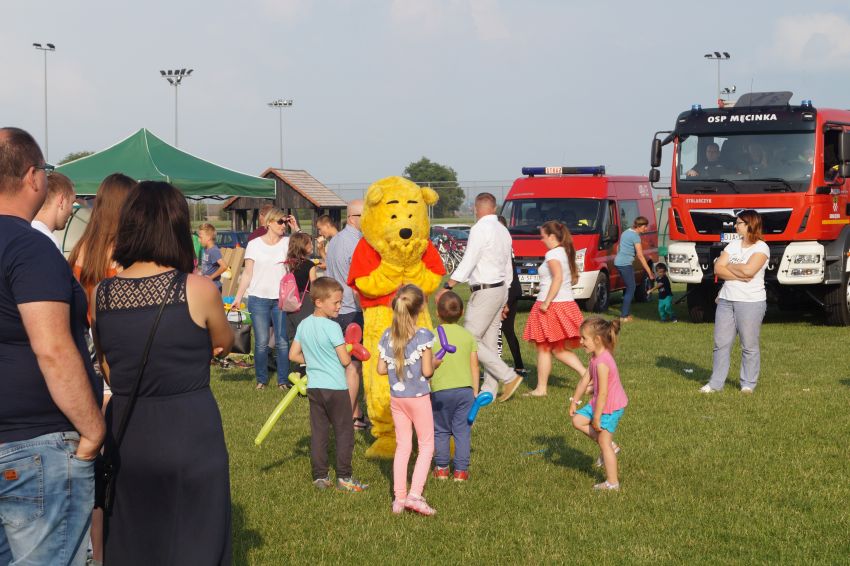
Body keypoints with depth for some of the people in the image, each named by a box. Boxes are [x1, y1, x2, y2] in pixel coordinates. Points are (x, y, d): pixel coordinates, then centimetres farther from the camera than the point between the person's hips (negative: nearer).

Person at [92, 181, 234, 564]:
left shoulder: (101, 295, -1)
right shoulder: (198, 290, -12)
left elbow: (110, 371, 11)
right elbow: (224, 345, 7)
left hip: (125, 435, 4)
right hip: (189, 435, -4)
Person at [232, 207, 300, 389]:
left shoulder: (287, 243, 5)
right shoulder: (254, 244, 3)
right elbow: (247, 273, 4)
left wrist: (296, 228, -11)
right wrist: (238, 297, -1)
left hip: (281, 299, 1)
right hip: (259, 298, -1)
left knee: (282, 341, 0)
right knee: (261, 342, 1)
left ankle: (283, 380, 9)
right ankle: (261, 379, 14)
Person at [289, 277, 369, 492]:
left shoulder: (303, 325, 3)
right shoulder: (332, 327, -17)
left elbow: (293, 355, 8)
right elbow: (345, 361, -15)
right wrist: (348, 352, 6)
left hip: (314, 386, 6)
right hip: (335, 387, -6)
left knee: (318, 432, 10)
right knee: (344, 432, 4)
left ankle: (320, 477, 13)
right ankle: (344, 477, 5)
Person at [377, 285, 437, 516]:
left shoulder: (387, 336, -2)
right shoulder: (423, 335, -16)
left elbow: (381, 369, 2)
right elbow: (427, 371, -15)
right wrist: (435, 362, 5)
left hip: (396, 398, 5)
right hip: (419, 397, -5)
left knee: (402, 446, 14)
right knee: (426, 446, 7)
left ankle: (399, 497, 14)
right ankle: (415, 494, -6)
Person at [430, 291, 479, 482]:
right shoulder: (468, 336, 4)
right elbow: (474, 367, 6)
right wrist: (475, 392, 14)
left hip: (441, 390, -2)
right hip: (465, 389, 2)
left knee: (441, 430, 12)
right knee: (462, 430, 6)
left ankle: (441, 468, 18)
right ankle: (461, 470, 5)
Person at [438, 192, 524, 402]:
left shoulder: (480, 229, -13)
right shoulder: (503, 231, 14)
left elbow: (468, 262, -20)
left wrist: (447, 287, -20)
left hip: (485, 291, -9)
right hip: (501, 290, 9)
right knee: (489, 343, 10)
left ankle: (509, 377, -7)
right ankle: (488, 392, 10)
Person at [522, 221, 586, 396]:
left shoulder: (553, 254, -13)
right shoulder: (565, 252, 14)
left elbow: (558, 277, -26)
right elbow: (573, 278, 17)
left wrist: (546, 302, -25)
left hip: (552, 305, -9)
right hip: (567, 302, 9)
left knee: (543, 349, 1)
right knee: (559, 349, 16)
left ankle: (541, 388, 8)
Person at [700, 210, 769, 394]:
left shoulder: (761, 248, -5)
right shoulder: (733, 245, 12)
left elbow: (748, 270, -20)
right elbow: (718, 269, 3)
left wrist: (729, 266, -4)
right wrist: (739, 275, -10)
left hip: (751, 302, -6)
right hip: (726, 300, 6)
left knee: (749, 346, 1)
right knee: (721, 343, 5)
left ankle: (748, 384, 10)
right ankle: (715, 383, 10)